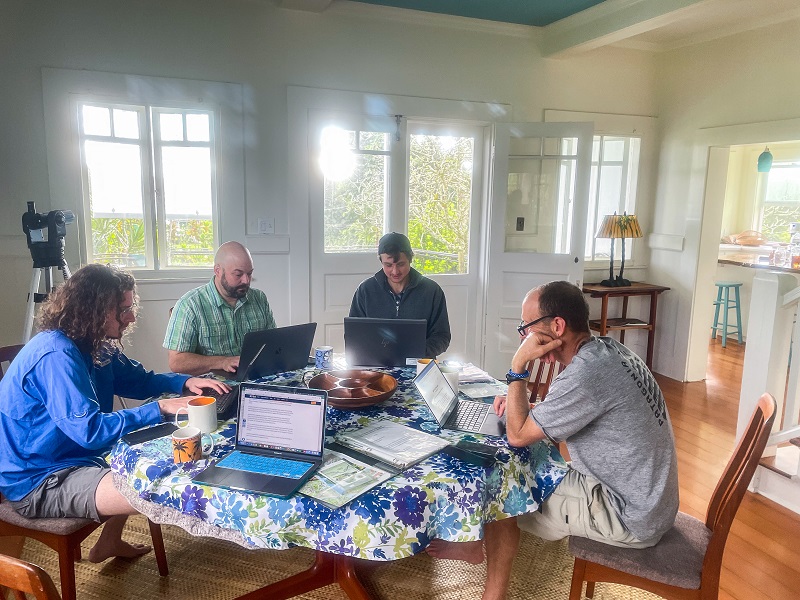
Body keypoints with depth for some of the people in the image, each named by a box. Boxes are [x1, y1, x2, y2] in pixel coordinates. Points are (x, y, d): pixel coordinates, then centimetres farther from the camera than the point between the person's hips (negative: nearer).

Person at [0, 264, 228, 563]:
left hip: (78, 455, 10)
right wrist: (161, 408, -28)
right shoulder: (56, 356, -25)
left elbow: (137, 379, 15)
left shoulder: (94, 347, 3)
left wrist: (185, 382, -2)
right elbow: (90, 430, -31)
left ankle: (109, 541, 28)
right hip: (37, 482, -10)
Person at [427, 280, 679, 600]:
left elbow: (517, 435, -20)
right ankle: (479, 545, 32)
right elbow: (573, 411, 15)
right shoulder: (608, 349, -2)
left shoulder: (585, 375, -31)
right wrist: (522, 404, 1)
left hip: (630, 517, -9)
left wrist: (518, 366, -18)